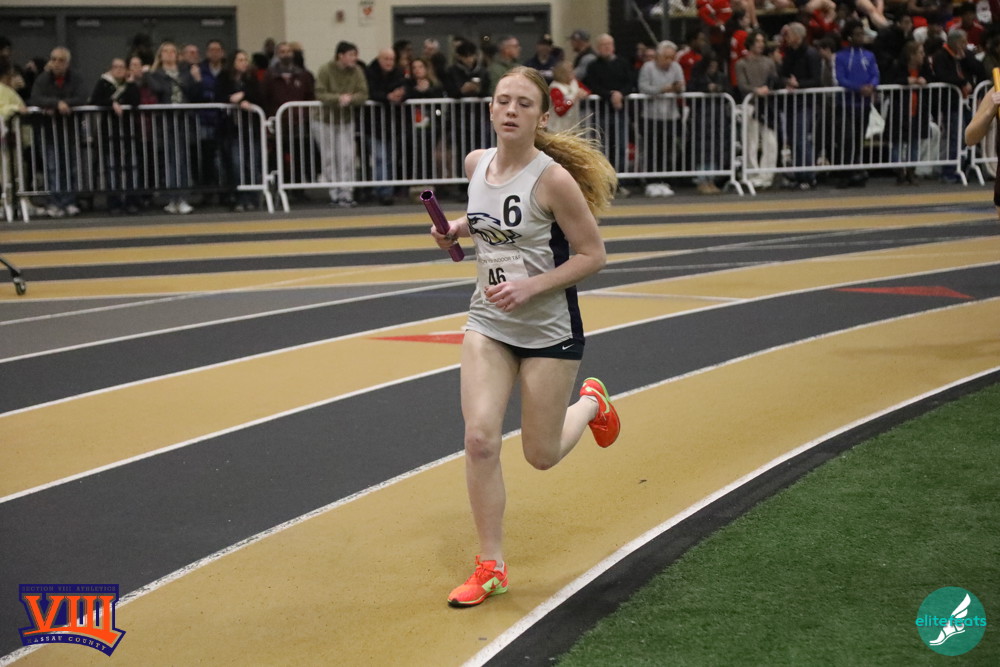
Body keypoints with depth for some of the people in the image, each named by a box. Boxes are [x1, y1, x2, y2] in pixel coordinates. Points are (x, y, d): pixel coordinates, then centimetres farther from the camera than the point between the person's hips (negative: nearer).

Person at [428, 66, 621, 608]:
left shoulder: (552, 179, -20)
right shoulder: (476, 164, -1)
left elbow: (592, 254, -14)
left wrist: (530, 287, -22)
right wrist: (459, 230, 0)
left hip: (550, 329, -4)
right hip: (488, 324, 4)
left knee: (541, 456, 8)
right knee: (479, 439, -11)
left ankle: (591, 402, 42)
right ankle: (491, 567, 4)